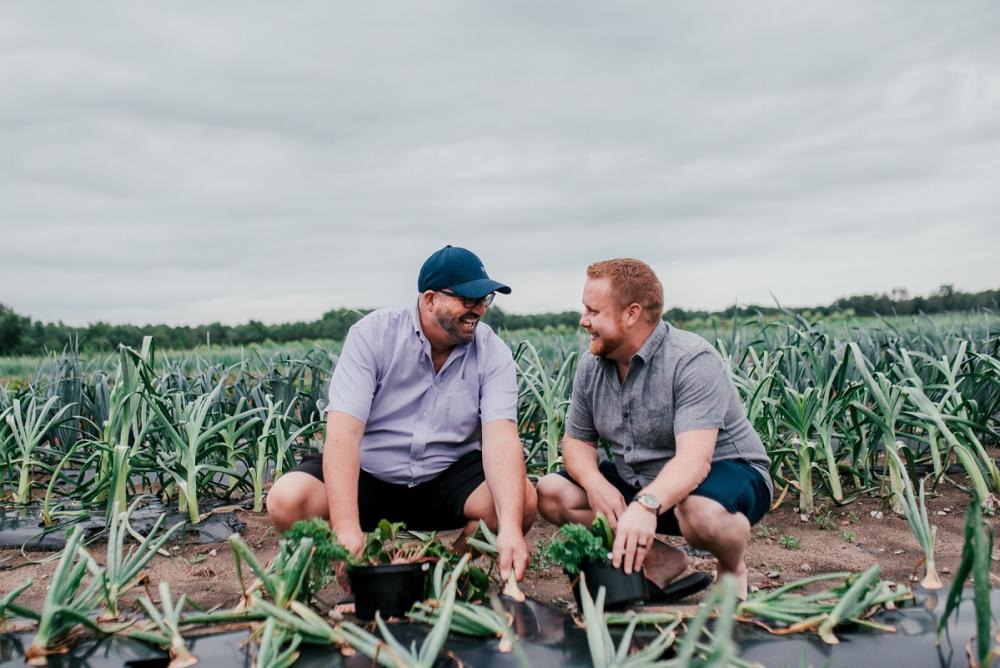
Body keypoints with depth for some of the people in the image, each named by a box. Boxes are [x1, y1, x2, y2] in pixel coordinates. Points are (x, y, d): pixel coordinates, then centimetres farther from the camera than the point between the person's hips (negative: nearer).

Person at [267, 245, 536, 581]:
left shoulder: (492, 353, -9)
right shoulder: (372, 335, -14)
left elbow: (501, 437, -22)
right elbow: (343, 431, -23)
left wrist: (510, 527, -40)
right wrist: (347, 529, -36)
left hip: (448, 478, 1)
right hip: (369, 475, 0)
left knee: (523, 499, -25)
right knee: (287, 500, -26)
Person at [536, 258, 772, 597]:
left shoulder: (693, 362, -24)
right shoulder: (591, 366, -3)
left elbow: (693, 459, -35)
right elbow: (577, 441, 3)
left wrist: (647, 505, -53)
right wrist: (595, 483, -20)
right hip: (637, 482, 7)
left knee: (700, 513, -41)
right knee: (551, 493, -9)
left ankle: (733, 569, -3)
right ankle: (659, 558, -2)